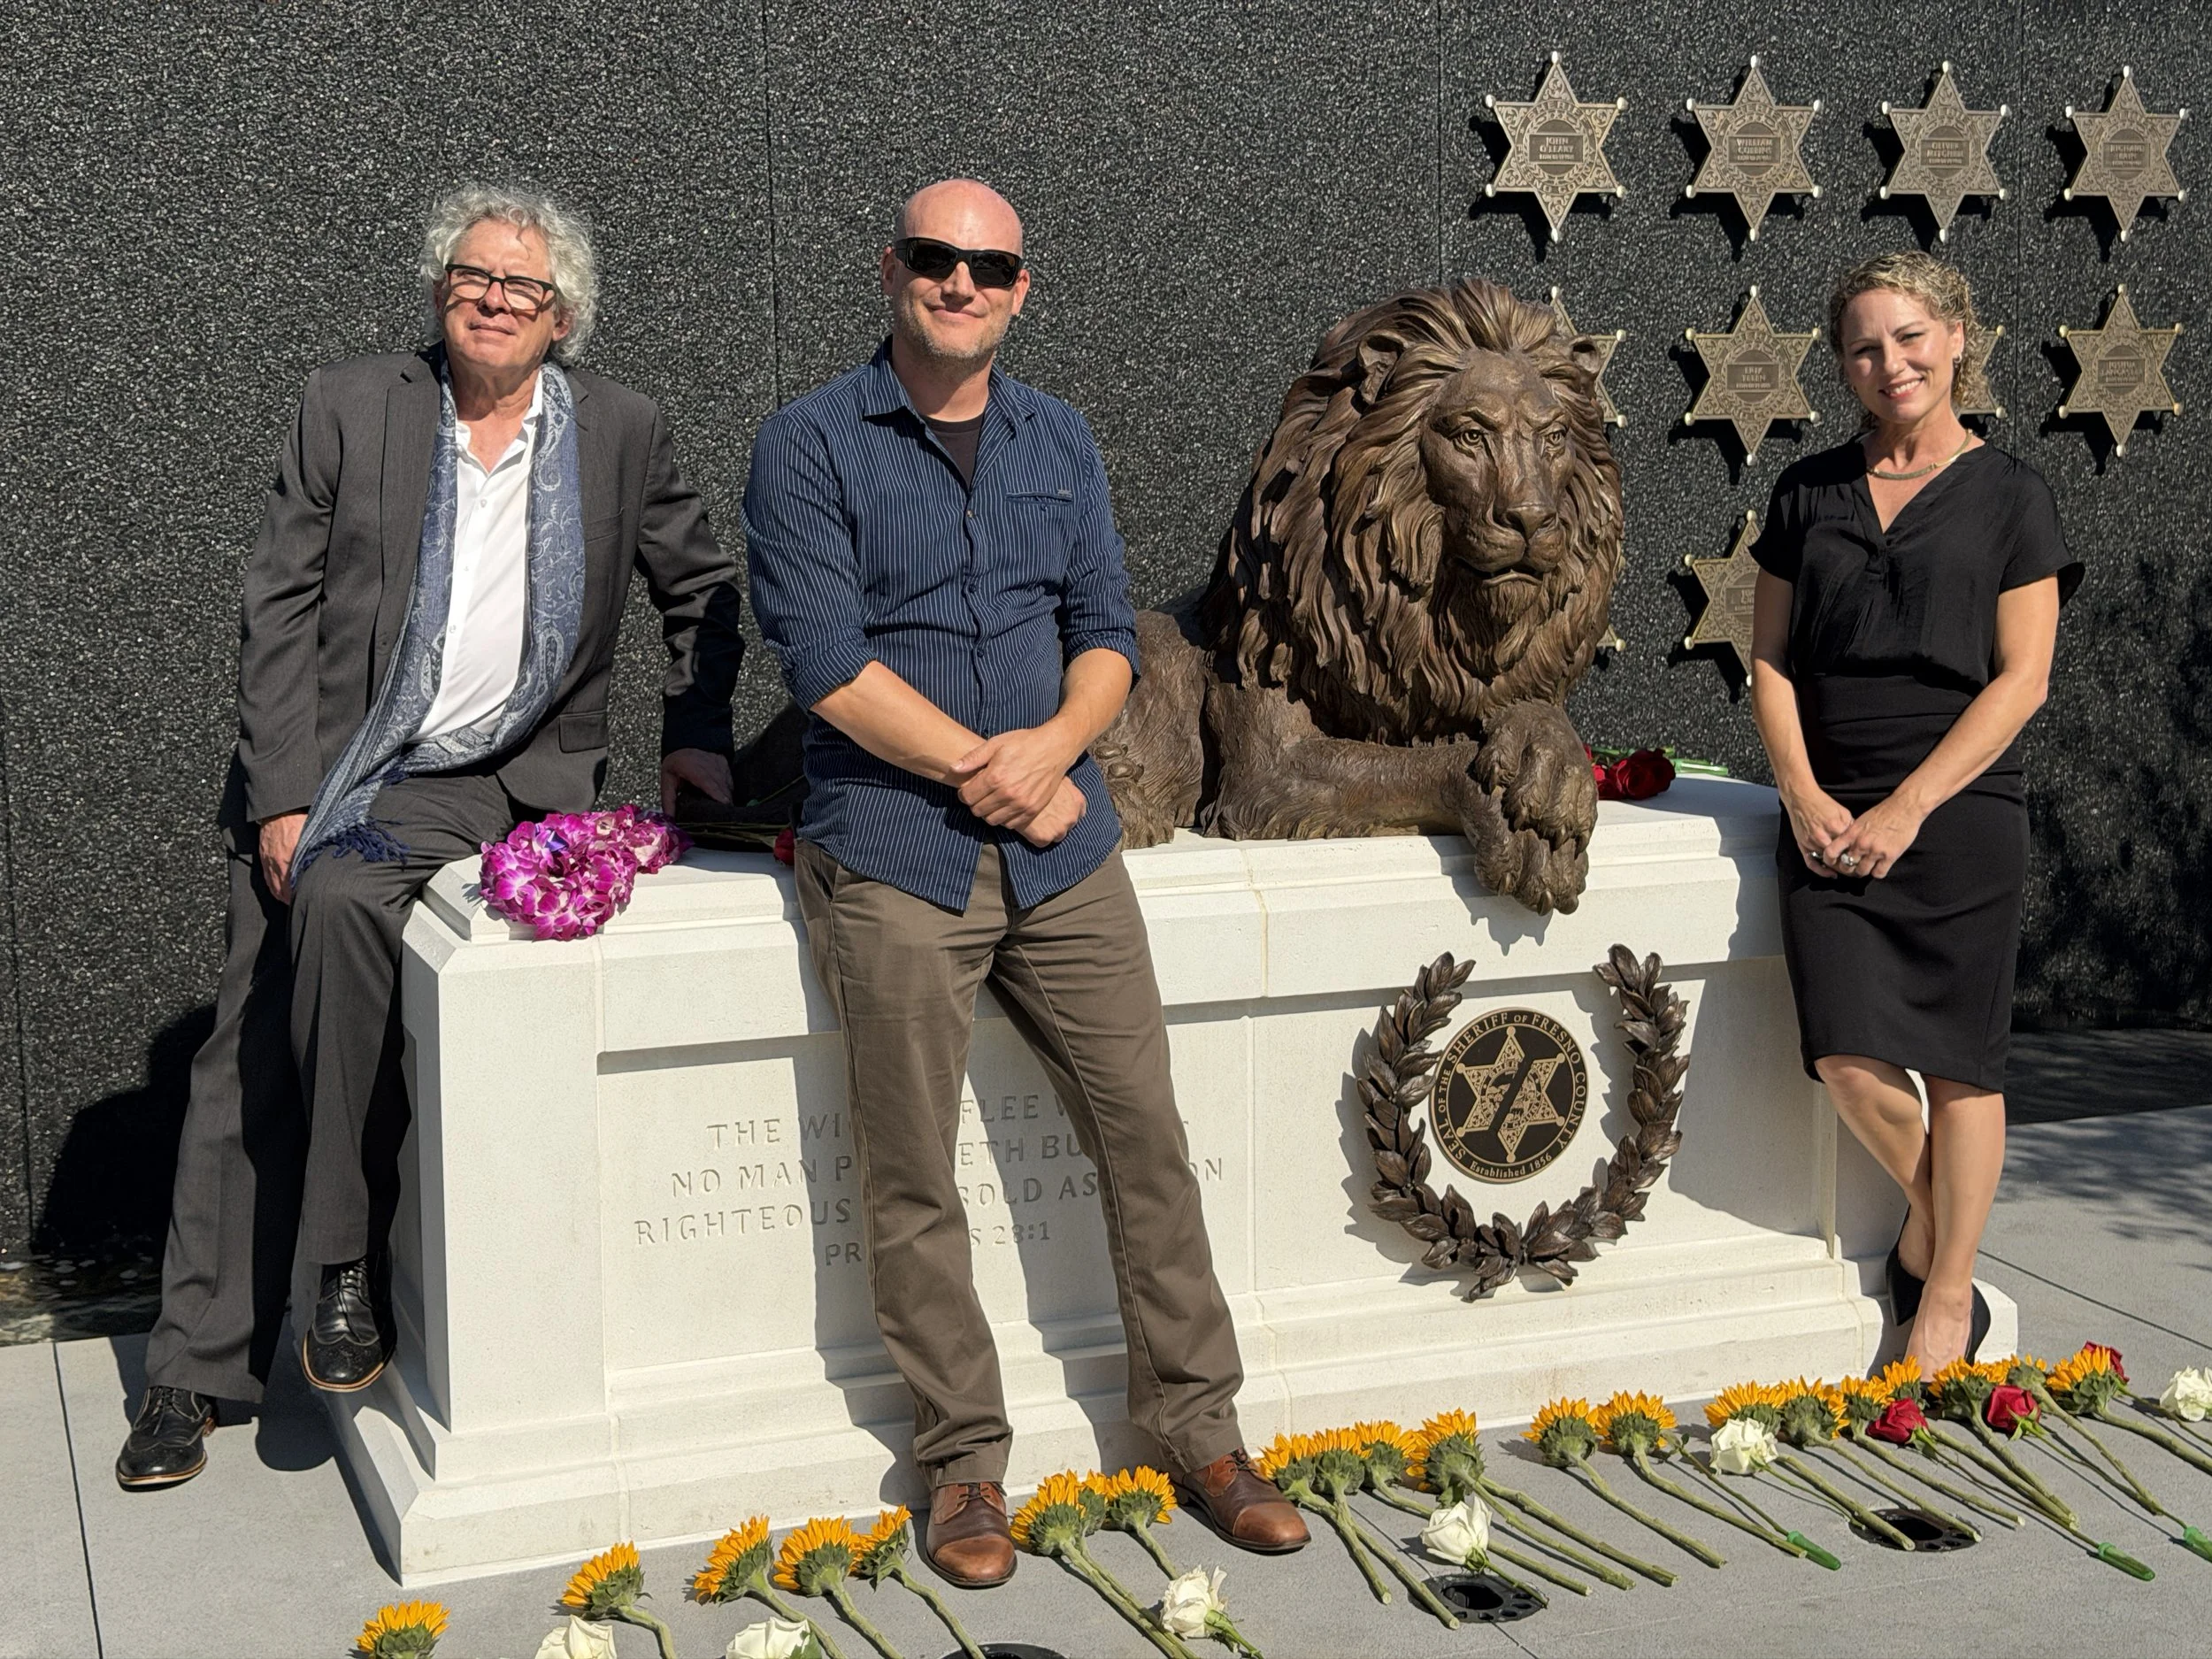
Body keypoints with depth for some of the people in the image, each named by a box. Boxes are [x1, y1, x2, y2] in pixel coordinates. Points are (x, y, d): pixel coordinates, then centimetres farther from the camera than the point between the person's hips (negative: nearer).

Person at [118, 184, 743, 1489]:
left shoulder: (622, 433, 3)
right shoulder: (349, 409, 2)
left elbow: (704, 591, 17)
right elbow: (280, 612, -1)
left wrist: (695, 735, 7)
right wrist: (282, 797, -8)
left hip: (496, 780, -2)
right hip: (326, 771, 2)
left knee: (342, 900, -31)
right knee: (247, 1060, 1)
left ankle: (350, 1267, -18)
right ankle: (197, 1368, 13)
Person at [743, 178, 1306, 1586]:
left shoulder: (1060, 442, 14)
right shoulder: (811, 447, -1)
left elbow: (1109, 631, 10)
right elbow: (826, 661, -10)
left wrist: (1050, 748, -10)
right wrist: (983, 766, -11)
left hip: (1062, 848, 4)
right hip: (894, 860, -4)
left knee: (1147, 1134, 4)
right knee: (914, 1185, 1)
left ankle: (1199, 1428, 18)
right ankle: (965, 1464, 16)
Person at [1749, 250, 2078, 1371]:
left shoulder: (2008, 497, 2)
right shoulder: (1808, 493, 12)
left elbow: (2022, 678, -4)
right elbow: (1769, 659, 10)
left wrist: (1910, 806, -12)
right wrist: (1803, 794, -6)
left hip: (1959, 816, -2)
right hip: (1828, 815, 2)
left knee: (1960, 1060, 2)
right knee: (1847, 1055, -10)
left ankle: (1948, 1287, 19)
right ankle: (1924, 1215, 19)